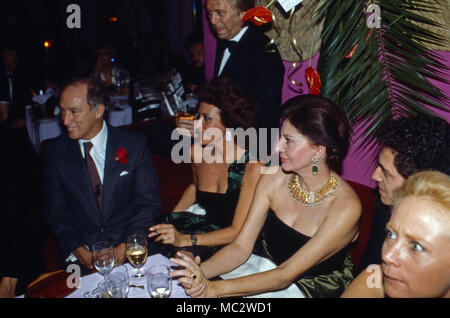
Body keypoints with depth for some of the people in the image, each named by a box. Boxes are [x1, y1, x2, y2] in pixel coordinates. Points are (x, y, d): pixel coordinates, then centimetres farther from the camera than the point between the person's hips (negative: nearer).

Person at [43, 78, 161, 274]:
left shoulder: (134, 145, -3)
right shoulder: (55, 151, 3)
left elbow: (149, 203, -1)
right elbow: (55, 211, 5)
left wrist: (125, 247, -15)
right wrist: (79, 250, -11)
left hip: (128, 245, -1)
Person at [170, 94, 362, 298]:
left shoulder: (345, 207, -23)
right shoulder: (274, 179, -9)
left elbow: (286, 275, -24)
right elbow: (241, 247, -7)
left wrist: (213, 289, -31)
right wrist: (201, 272, -26)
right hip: (268, 276, 4)